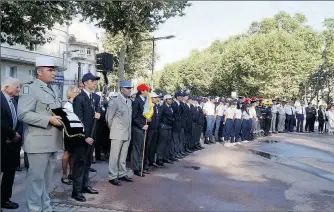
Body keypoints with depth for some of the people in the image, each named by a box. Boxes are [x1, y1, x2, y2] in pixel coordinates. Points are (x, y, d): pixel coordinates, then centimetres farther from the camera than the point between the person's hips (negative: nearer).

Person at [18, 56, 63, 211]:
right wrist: (48, 119, -22)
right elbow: (23, 114, -19)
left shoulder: (52, 91, 17)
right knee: (36, 178, 1)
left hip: (52, 142, 8)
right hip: (39, 142, -8)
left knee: (47, 179, 16)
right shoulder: (30, 88, -9)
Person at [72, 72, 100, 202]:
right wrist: (85, 136, -20)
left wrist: (96, 115, -2)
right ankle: (76, 191, 9)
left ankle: (85, 186, 28)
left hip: (90, 135, 9)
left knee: (87, 162, 16)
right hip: (82, 137, -8)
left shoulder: (92, 98, 12)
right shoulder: (79, 98, -15)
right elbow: (79, 120, -19)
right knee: (79, 163, 0)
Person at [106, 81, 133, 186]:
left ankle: (122, 174, 25)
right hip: (117, 134, -7)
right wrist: (113, 128, 2)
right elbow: (109, 117, -7)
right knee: (115, 156, 0)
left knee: (123, 156, 14)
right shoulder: (115, 101, -10)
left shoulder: (129, 101, 12)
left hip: (127, 134, 7)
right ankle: (113, 177, 8)